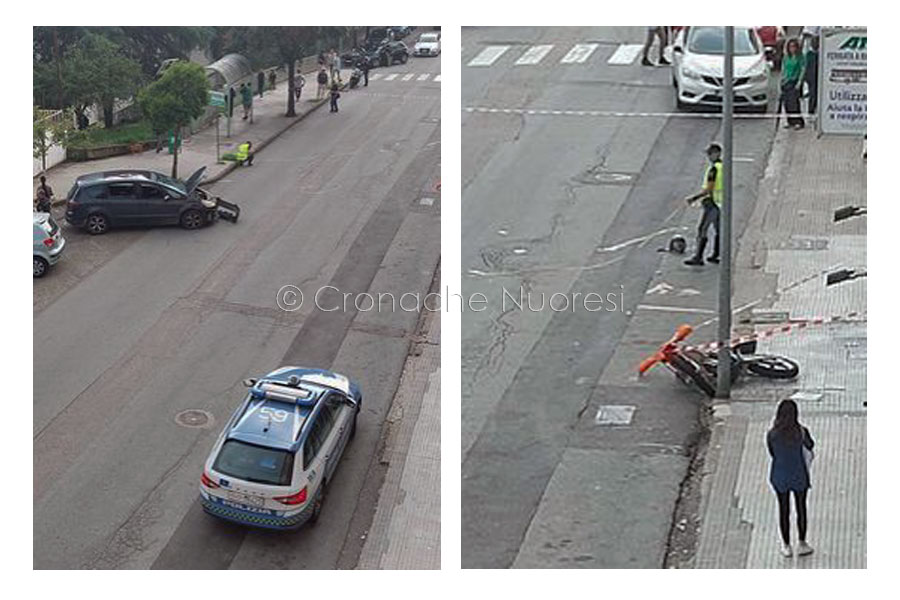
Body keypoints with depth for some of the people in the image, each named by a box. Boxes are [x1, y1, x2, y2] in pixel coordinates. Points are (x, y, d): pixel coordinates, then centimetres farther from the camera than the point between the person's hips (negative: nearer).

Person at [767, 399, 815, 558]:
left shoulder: (771, 435, -16)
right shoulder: (801, 432, -18)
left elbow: (772, 454, 0)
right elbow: (810, 446, 3)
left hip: (779, 477, 1)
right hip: (799, 476, -1)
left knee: (784, 511, 15)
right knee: (801, 509, 17)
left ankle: (786, 547, 26)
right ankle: (802, 545, 28)